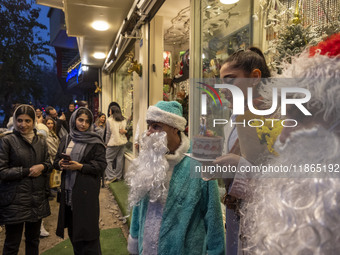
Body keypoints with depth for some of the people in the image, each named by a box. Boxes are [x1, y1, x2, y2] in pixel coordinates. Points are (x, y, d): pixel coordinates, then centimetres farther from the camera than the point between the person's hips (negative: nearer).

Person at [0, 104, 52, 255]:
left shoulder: (41, 142, 8)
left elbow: (48, 164, 15)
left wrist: (42, 167, -7)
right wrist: (28, 171, -13)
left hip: (37, 199, 5)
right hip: (15, 201, -4)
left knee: (33, 240, 17)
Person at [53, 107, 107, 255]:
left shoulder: (95, 142, -5)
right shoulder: (66, 140, 10)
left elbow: (101, 165, -10)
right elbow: (56, 161, 15)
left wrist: (80, 166, -19)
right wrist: (60, 164, -7)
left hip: (86, 191, -5)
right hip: (68, 190, 5)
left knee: (87, 227, 0)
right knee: (72, 228, 13)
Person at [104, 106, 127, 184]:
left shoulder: (110, 120, -7)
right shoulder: (123, 120, 10)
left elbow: (109, 132, -2)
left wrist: (108, 141, 8)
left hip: (114, 142, -6)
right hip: (123, 142, 7)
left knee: (107, 159, 0)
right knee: (120, 159, 10)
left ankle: (111, 176, -6)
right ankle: (118, 176, 17)